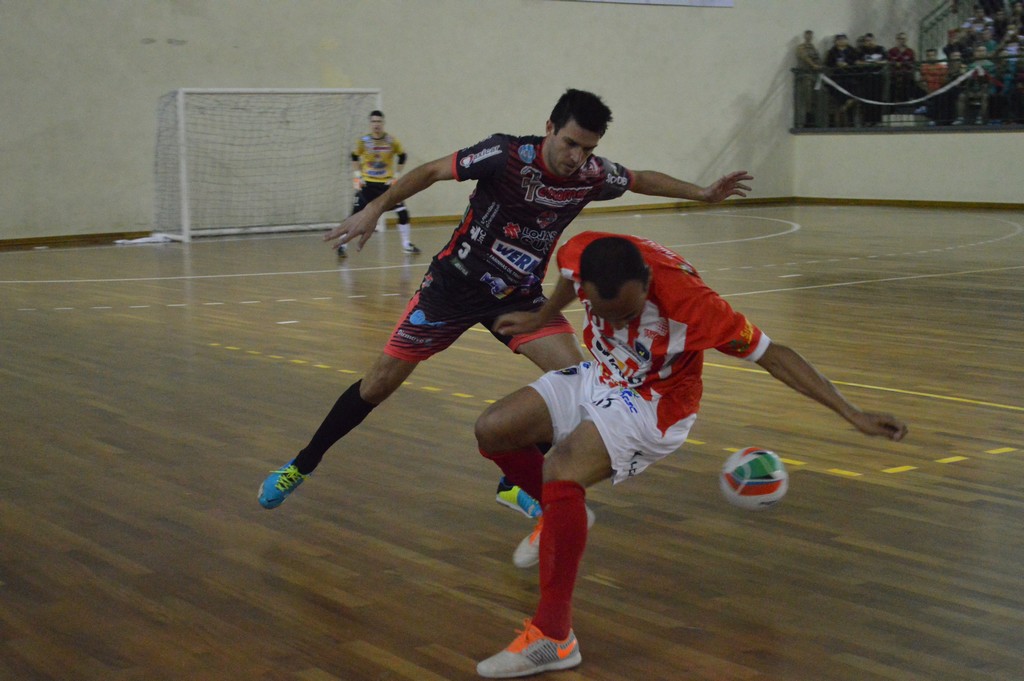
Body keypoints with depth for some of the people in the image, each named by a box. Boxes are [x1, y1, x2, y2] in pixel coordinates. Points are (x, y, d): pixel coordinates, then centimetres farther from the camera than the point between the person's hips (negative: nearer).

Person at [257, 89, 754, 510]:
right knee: (381, 381, -1)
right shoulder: (507, 154, -24)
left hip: (519, 297, 4)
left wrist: (703, 193, 6)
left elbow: (642, 179, 10)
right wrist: (374, 209, -24)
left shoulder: (593, 175, -11)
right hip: (454, 283, -3)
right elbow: (432, 171, -16)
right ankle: (301, 467, 19)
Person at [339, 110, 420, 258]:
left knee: (402, 212, -5)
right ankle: (342, 245, -1)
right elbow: (355, 157, 8)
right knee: (356, 213, -10)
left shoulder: (392, 140, -8)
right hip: (367, 183, -1)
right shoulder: (363, 141, -7)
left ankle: (406, 244, 12)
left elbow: (402, 156, 5)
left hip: (387, 183, 1)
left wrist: (396, 176, -1)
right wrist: (357, 176, -1)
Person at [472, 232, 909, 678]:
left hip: (653, 404, -6)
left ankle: (553, 637, -25)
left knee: (561, 470, -28)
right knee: (491, 430, 2)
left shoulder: (685, 300, -36)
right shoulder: (580, 255, -23)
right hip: (598, 376, 7)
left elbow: (771, 354, -27)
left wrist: (852, 415, -26)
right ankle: (559, 513, 28)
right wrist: (540, 319, 25)